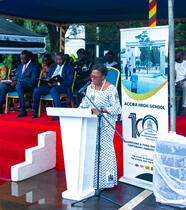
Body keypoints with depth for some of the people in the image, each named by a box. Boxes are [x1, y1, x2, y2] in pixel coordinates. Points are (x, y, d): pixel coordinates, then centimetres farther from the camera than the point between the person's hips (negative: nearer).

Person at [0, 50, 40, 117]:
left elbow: (33, 81, -14)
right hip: (17, 84, 7)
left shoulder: (34, 67, -3)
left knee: (18, 86, -40)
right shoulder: (20, 66, 21)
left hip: (28, 86, -7)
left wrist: (18, 82, -20)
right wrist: (14, 82, -1)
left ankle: (23, 110, -39)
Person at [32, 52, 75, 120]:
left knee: (53, 90, -39)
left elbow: (69, 82, -6)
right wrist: (48, 80, -5)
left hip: (62, 86, -6)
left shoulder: (69, 68, 6)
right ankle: (35, 111, -10)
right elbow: (47, 77, 22)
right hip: (50, 85, 6)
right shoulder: (53, 67, 26)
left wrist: (57, 83, -18)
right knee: (36, 90, -19)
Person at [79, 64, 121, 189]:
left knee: (103, 148, -6)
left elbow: (116, 107, -13)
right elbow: (85, 103, 18)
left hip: (105, 123, -6)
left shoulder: (110, 89, -9)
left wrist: (101, 110, -24)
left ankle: (106, 180, 3)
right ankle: (92, 179, 9)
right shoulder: (90, 87, 12)